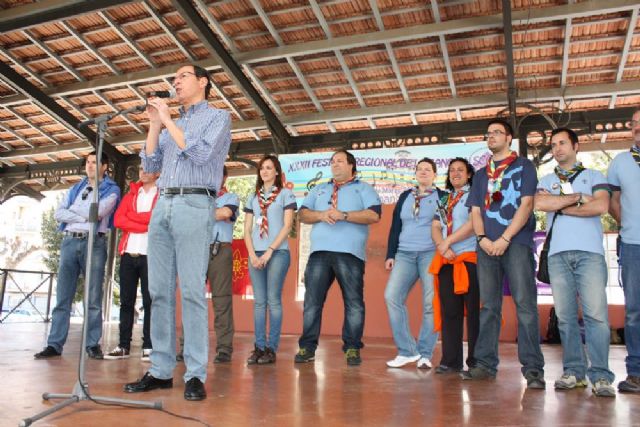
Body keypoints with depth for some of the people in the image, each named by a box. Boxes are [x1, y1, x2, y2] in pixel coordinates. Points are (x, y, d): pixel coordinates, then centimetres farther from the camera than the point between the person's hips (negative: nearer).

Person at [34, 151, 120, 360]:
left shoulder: (111, 189, 8)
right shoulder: (76, 188, 22)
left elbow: (98, 212, -9)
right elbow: (59, 213, 9)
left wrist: (74, 209, 4)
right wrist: (84, 217, -4)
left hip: (94, 243, -4)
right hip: (70, 241, 4)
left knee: (94, 298, -3)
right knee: (62, 296, 1)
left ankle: (93, 344, 1)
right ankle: (54, 344, 3)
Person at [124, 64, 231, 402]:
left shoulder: (217, 116, 8)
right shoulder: (171, 122, 26)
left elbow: (200, 153, -9)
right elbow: (150, 165, 19)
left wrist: (168, 121, -1)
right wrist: (155, 124, 11)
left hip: (194, 205, -7)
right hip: (162, 205, 7)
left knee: (192, 291, -11)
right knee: (159, 291, 3)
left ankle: (195, 374, -8)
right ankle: (160, 370, 8)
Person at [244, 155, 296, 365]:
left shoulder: (285, 194, 6)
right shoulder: (253, 198, 17)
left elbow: (287, 226, -3)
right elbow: (247, 230, 12)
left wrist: (269, 252, -10)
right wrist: (252, 254, -3)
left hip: (278, 252, -4)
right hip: (255, 254, 4)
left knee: (273, 300, -5)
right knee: (259, 302, 2)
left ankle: (272, 348, -1)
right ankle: (259, 347, 5)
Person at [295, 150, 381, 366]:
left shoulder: (363, 188, 13)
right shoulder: (318, 189, 25)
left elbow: (374, 215, -3)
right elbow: (303, 214, 15)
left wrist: (344, 215, -12)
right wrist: (321, 215, -6)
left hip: (349, 253, -3)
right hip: (319, 251, 3)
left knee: (353, 302, -2)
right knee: (312, 300, 0)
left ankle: (352, 348, 6)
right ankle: (307, 347, 6)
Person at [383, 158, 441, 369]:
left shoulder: (441, 196, 9)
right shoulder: (405, 196, 18)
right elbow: (395, 226, 17)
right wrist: (390, 254, 10)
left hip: (431, 254, -3)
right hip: (405, 254, 4)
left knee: (431, 303, -6)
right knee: (391, 297, -9)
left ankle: (425, 354, 6)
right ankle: (407, 350, -1)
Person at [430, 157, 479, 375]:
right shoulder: (445, 200, 22)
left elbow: (473, 223, -10)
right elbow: (435, 228, 13)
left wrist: (447, 242, -10)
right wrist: (441, 247, -7)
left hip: (470, 258, -5)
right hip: (447, 261, 5)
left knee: (474, 311, -4)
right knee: (449, 311, 4)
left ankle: (476, 361, 3)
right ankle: (450, 360, 8)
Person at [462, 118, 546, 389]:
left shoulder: (523, 166, 8)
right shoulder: (481, 174, 21)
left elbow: (526, 204, -3)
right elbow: (475, 210, 15)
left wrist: (505, 238, -13)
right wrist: (482, 238, -4)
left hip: (516, 242, -4)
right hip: (487, 246, 5)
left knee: (524, 303, -8)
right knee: (489, 305, 5)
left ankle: (533, 368, -5)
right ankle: (485, 364, 9)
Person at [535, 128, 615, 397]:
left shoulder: (594, 177, 15)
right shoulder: (547, 181, 21)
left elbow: (601, 206, -4)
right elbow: (540, 204, -2)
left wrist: (559, 207, 0)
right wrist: (578, 197, -1)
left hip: (589, 252, -2)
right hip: (558, 253, 2)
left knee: (596, 313, -10)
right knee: (565, 315, 1)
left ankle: (600, 375, -6)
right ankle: (574, 371, 7)